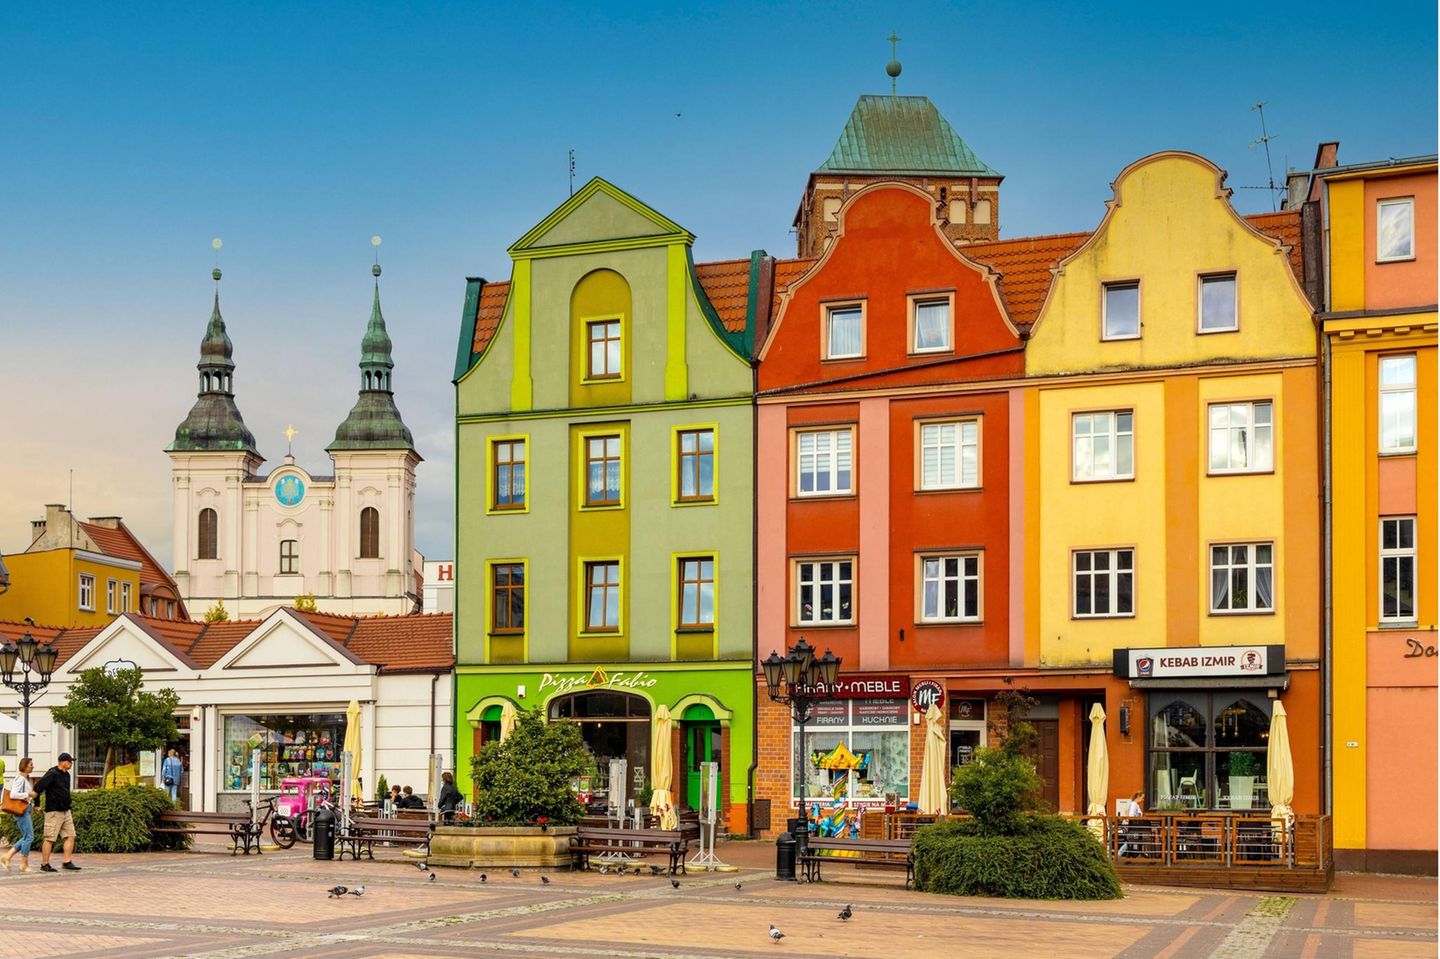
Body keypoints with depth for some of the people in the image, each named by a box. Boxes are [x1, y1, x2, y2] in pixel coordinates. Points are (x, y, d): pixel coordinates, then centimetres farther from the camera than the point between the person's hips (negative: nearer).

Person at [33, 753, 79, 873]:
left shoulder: (66, 775, 14)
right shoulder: (52, 774, -13)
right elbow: (38, 787, -18)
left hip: (65, 812, 8)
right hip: (53, 812, -8)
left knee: (70, 836, 2)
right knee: (50, 839, -3)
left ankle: (67, 862, 4)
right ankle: (44, 865, 5)